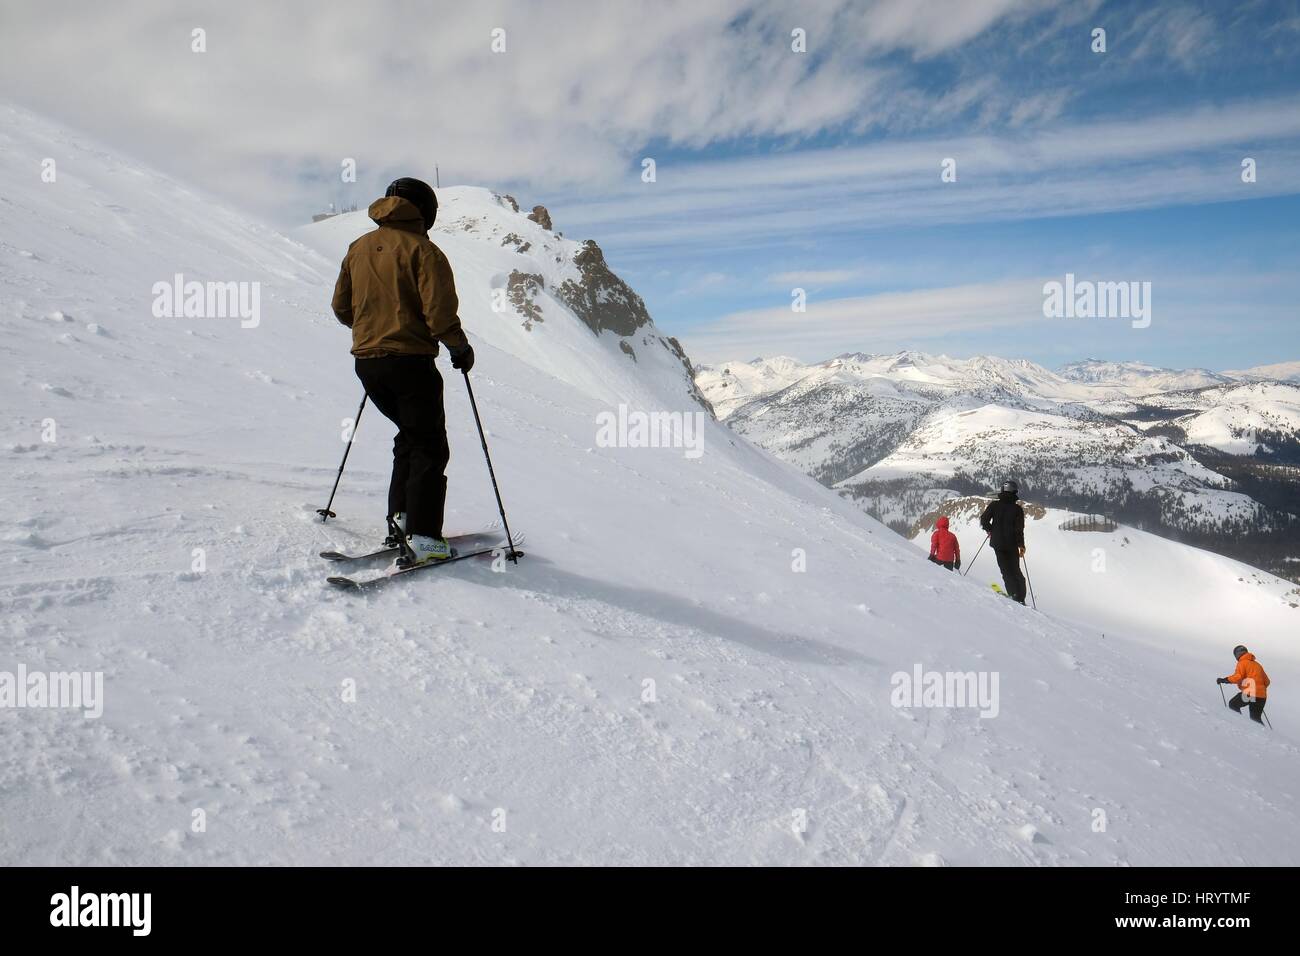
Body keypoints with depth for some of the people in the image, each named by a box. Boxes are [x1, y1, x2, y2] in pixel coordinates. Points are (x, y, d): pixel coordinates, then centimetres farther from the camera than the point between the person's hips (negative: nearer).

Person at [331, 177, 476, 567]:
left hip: (366, 363, 7)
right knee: (429, 448, -2)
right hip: (410, 362, -7)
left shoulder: (358, 248, 12)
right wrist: (460, 348, -2)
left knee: (409, 437, 22)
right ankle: (421, 539, -11)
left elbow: (341, 306, 16)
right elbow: (439, 311, -17)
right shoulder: (422, 250, -8)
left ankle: (401, 518, 17)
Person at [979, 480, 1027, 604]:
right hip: (1012, 544, 0)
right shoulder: (1017, 509, -6)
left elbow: (984, 520, -5)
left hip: (997, 543, 1)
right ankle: (1020, 598, 8)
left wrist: (990, 530, 14)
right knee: (1015, 570, 12)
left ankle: (1014, 594, -6)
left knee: (1006, 570, 7)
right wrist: (1021, 545, 2)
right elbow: (1019, 529, -8)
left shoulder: (994, 505, -1)